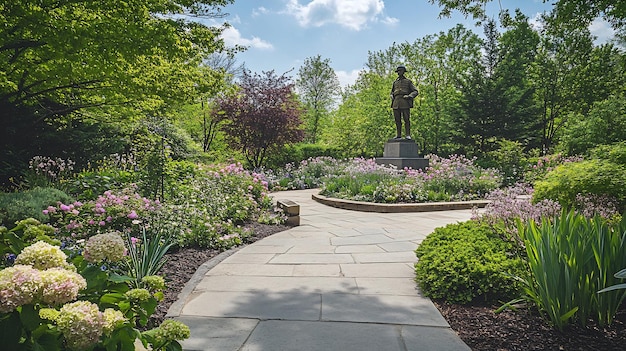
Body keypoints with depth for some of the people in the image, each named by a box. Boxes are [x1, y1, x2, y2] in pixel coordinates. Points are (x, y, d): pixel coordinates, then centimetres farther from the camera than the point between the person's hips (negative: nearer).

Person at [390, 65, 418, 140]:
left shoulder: (408, 81, 8)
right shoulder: (395, 82, 19)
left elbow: (415, 91, 4)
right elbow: (392, 92, 31)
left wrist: (409, 96, -13)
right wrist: (392, 97, 8)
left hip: (405, 103, -4)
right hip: (396, 103, 4)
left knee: (406, 119, -7)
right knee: (397, 120, 1)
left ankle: (408, 135, -3)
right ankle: (398, 135, 5)